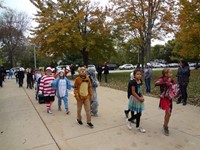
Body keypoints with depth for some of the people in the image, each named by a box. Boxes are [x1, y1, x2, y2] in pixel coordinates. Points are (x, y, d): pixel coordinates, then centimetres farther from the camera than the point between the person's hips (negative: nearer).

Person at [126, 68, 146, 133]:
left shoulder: (140, 81, 4)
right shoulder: (133, 82, -19)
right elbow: (133, 92, -19)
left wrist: (142, 97, 0)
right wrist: (139, 98, -16)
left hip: (139, 98, 7)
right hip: (134, 98, -7)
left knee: (139, 113, 13)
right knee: (138, 114, -2)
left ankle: (138, 126, 28)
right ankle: (129, 120, 22)